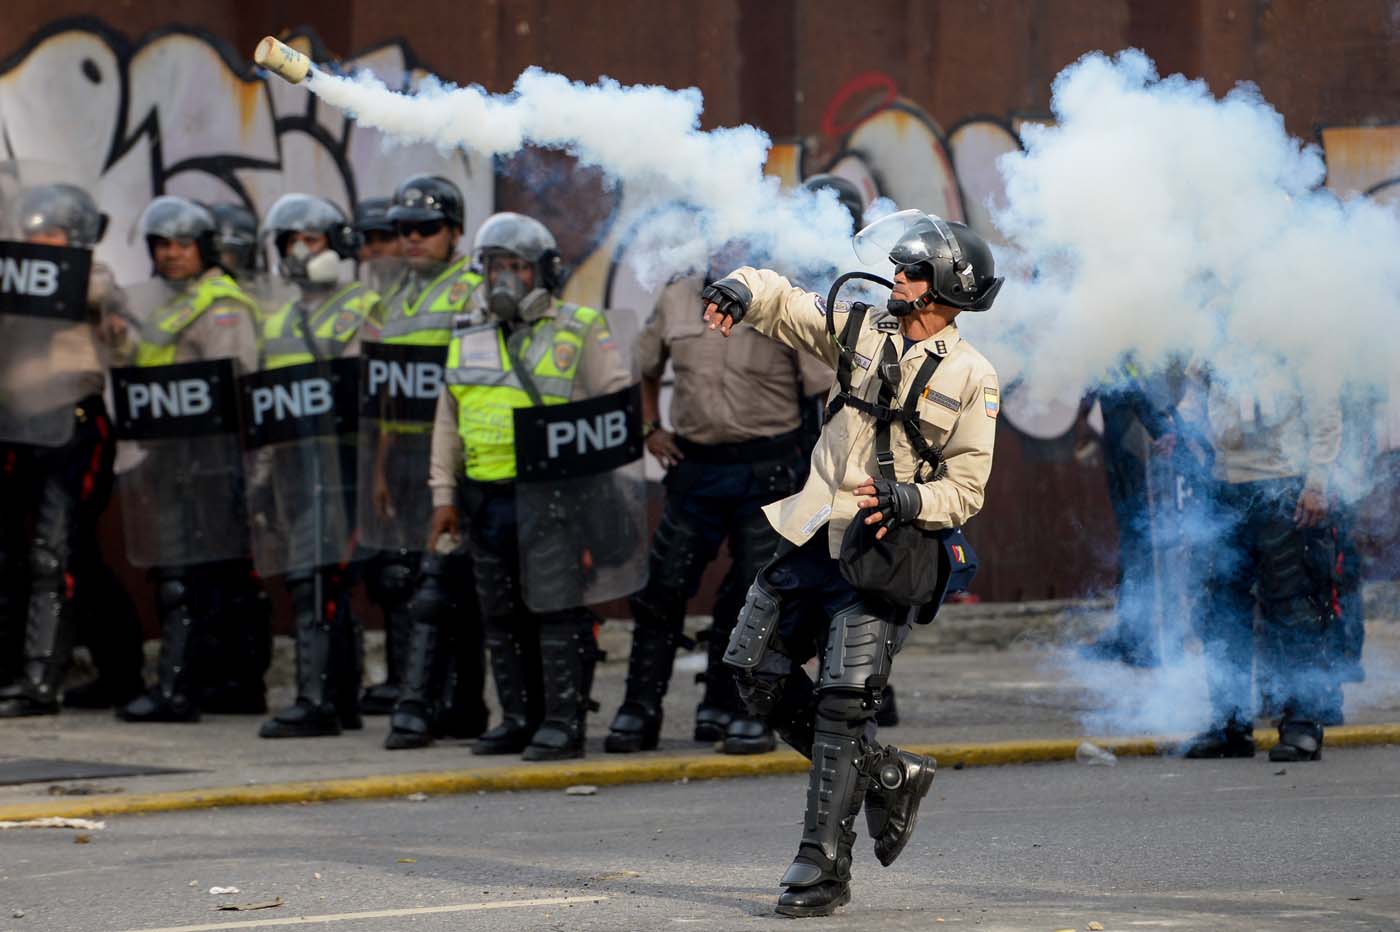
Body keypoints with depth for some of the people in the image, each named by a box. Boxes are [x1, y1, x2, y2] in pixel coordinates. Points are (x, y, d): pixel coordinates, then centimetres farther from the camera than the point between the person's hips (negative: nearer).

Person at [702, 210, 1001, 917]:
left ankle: (825, 865, -8)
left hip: (884, 555, -6)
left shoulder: (972, 379, -5)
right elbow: (781, 302, 9)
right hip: (814, 539, 6)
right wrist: (741, 290, -14)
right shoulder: (862, 329, 7)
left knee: (844, 701, -14)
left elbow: (966, 490, -5)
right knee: (758, 675, 9)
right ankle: (890, 778, 22)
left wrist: (908, 500, -24)